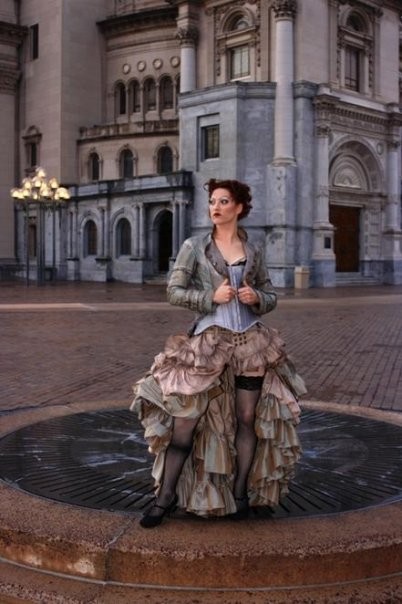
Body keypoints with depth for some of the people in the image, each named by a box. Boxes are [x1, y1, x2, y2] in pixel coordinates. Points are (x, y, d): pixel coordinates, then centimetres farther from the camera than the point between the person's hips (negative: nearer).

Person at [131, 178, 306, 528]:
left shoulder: (254, 252, 9)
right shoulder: (194, 246, 2)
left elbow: (271, 297, 14)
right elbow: (174, 291, -2)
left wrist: (256, 298, -8)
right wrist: (212, 296, -13)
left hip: (252, 341, 3)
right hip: (209, 341, -2)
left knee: (248, 418, 6)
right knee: (186, 417, -3)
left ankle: (240, 494, 21)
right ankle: (166, 496, 10)